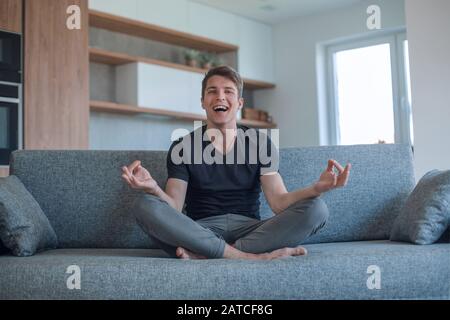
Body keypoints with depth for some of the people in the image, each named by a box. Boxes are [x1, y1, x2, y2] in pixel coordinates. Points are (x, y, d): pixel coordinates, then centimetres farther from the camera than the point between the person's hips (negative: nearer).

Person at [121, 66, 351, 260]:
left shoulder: (260, 143, 7)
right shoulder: (182, 147, 5)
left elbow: (279, 202, -5)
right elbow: (174, 209, -6)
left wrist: (317, 188, -26)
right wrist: (154, 188, -29)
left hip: (249, 230, 1)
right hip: (200, 231, -1)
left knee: (316, 208, -22)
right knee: (145, 206, -27)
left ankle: (202, 254, -29)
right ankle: (252, 256, -31)